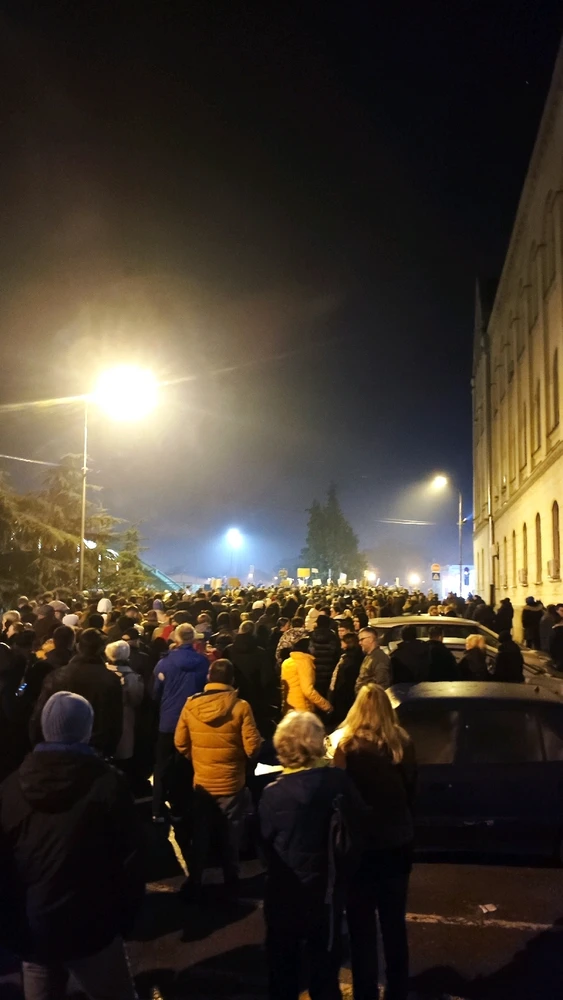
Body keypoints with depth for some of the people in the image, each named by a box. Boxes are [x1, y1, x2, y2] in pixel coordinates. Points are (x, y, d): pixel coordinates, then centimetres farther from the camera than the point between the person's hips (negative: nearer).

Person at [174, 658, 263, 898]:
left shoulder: (191, 705, -9)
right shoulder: (240, 707, -17)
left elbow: (180, 743, 0)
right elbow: (252, 747, -16)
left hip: (202, 782, 2)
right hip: (232, 783, -2)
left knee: (200, 835, 19)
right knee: (230, 836, 17)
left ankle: (194, 882, 27)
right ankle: (231, 881, 27)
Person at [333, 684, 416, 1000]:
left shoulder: (348, 746, -15)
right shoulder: (403, 743, -3)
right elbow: (412, 792, 6)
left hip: (361, 843, -4)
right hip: (397, 843, 4)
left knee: (363, 927, 10)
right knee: (395, 923, 18)